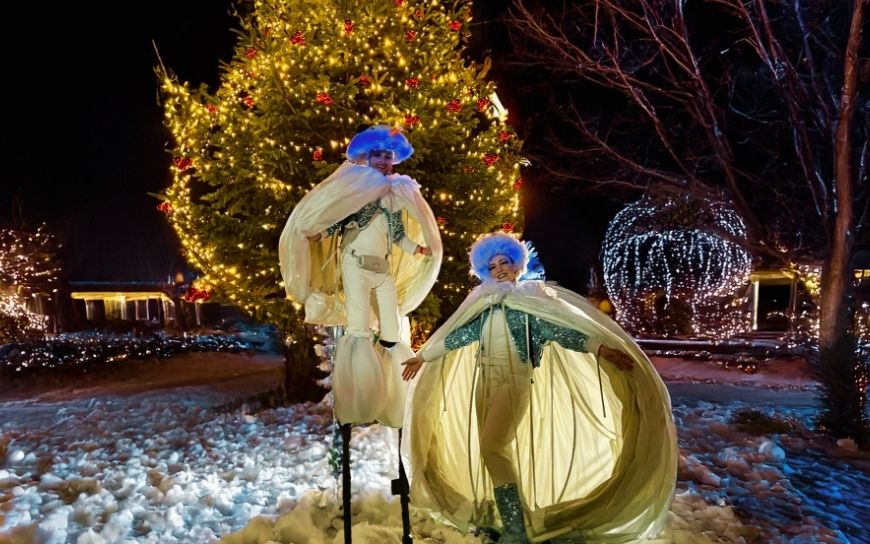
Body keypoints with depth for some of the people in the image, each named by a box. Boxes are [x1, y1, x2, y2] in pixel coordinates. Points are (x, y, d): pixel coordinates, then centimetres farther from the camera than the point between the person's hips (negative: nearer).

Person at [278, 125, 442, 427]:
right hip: (356, 264, -6)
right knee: (359, 329, -12)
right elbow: (330, 215, -5)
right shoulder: (354, 184, 2)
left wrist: (418, 249, 5)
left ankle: (386, 402, 12)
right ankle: (356, 404, -7)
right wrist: (315, 233, -22)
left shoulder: (398, 193, 17)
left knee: (391, 333, 3)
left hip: (384, 269, 6)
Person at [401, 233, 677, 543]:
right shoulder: (486, 303, 15)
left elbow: (556, 328, -9)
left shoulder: (531, 298, 1)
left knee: (492, 447, -18)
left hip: (513, 382, -6)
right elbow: (461, 333, 19)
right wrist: (424, 356, 23)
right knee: (489, 450, 6)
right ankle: (497, 514, 19)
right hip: (485, 382, 6)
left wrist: (600, 347, -22)